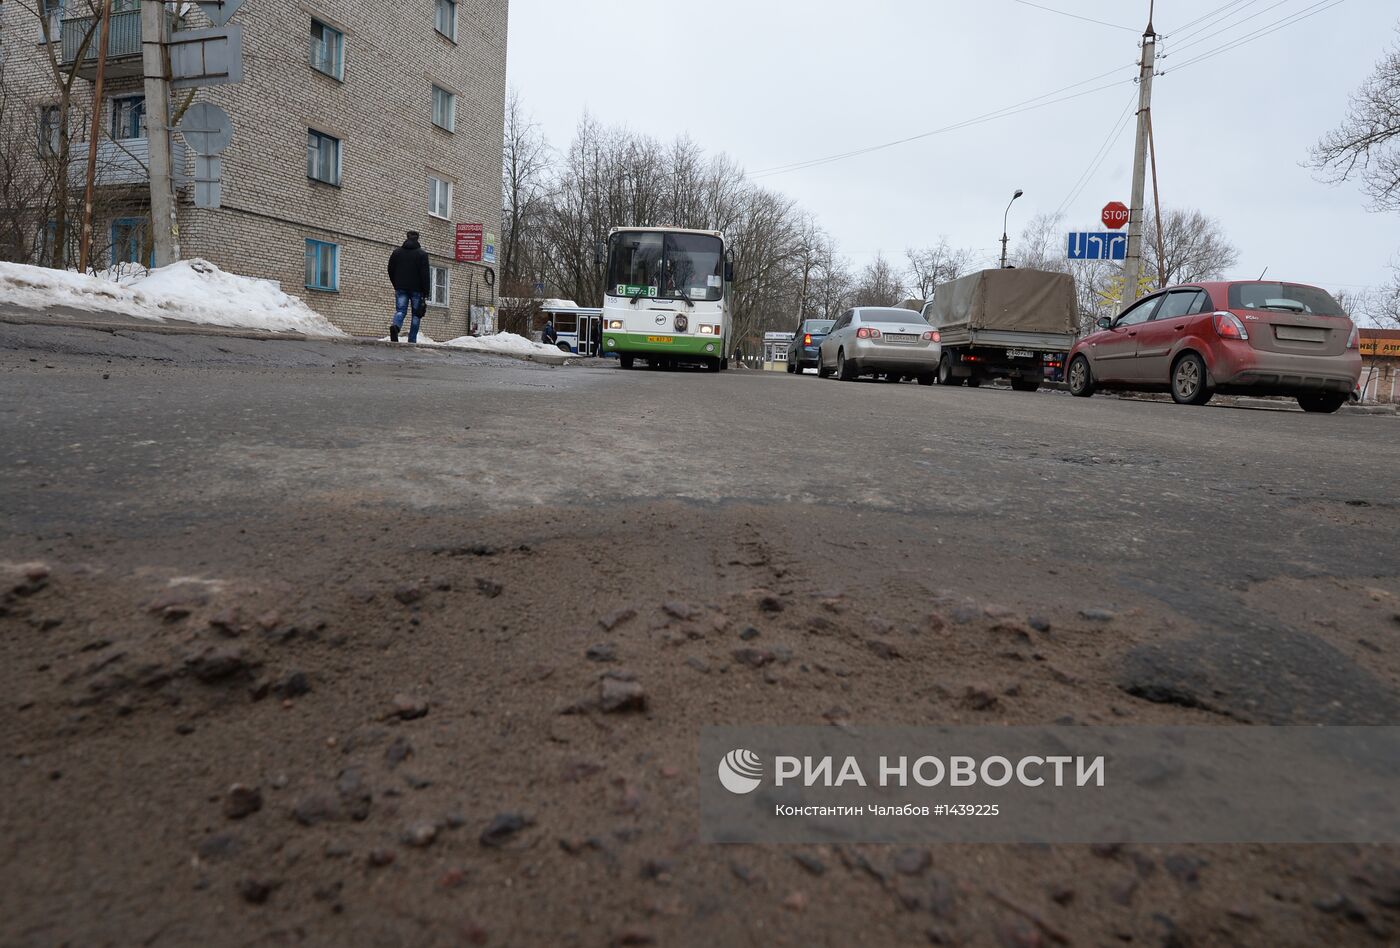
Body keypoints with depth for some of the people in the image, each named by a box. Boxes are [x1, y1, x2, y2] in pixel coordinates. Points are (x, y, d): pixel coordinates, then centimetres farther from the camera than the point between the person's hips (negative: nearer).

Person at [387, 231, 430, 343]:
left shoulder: (396, 252, 10)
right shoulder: (422, 254, -2)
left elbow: (391, 271, 13)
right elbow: (425, 274, -8)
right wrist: (426, 293, -7)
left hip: (401, 288, 3)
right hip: (416, 289, -3)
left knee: (400, 310, 2)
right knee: (416, 315, 4)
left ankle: (395, 326, -30)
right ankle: (412, 340, 0)